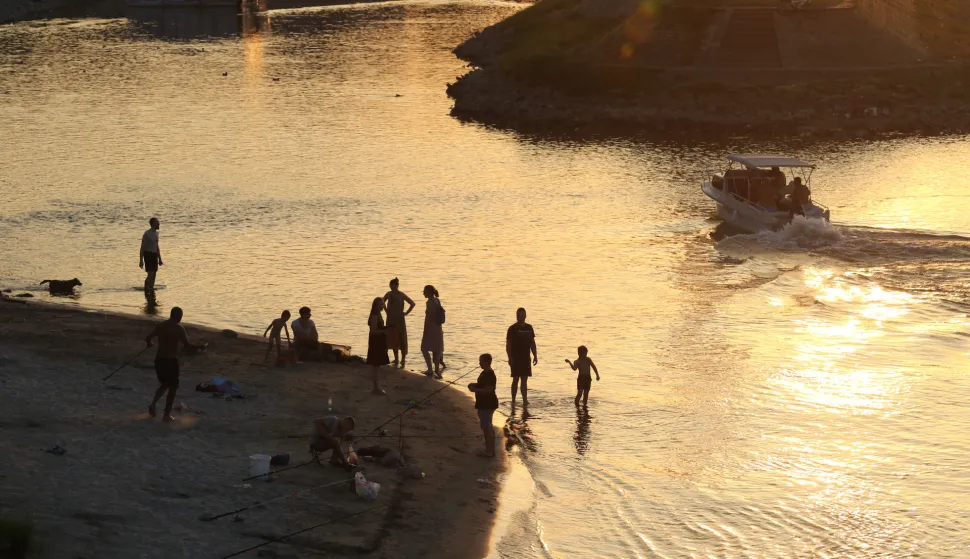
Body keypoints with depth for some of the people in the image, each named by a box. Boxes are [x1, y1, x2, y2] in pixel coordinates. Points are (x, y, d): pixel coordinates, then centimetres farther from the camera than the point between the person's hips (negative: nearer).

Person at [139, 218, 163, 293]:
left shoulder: (156, 233, 12)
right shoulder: (147, 234, -12)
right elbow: (142, 247, -11)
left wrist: (160, 259, 24)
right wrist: (141, 261, -14)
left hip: (154, 255, 8)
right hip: (148, 255, -8)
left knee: (154, 274, 6)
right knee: (150, 274, -13)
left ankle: (151, 288, 12)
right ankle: (146, 289, -8)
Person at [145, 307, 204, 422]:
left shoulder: (160, 326, 2)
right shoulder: (179, 329, -13)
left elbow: (147, 338, 1)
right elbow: (187, 346, -17)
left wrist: (150, 344, 25)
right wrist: (200, 347, -1)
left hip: (159, 360, 5)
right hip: (171, 361, -5)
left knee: (164, 384, 25)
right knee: (173, 387, 9)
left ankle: (153, 403, 4)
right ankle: (167, 415, 9)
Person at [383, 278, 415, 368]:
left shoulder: (401, 295, -10)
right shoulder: (389, 294, 3)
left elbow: (412, 304, -9)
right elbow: (383, 302, 23)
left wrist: (406, 313, -9)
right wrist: (386, 311, 13)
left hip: (399, 319, -5)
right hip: (391, 319, 5)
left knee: (401, 340, -6)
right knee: (393, 339, 9)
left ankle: (403, 360, -5)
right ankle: (396, 359, 19)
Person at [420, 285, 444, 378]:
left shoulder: (430, 302, -18)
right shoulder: (437, 301, 7)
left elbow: (428, 318, -20)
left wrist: (425, 331, -17)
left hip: (431, 329, -8)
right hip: (438, 329, 8)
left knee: (424, 349, 2)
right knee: (436, 350, 13)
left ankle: (430, 370, -1)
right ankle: (437, 369, 18)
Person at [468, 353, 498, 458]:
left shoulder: (489, 375, -21)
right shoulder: (485, 373, 11)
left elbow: (488, 389, -27)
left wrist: (475, 389, -21)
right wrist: (475, 385, 8)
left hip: (487, 405, -11)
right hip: (485, 404, 11)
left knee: (486, 427, -6)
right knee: (488, 427, 17)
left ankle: (489, 451, -2)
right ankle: (491, 450, 24)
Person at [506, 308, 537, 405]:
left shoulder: (529, 328, 8)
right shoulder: (512, 329, -6)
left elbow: (532, 343, 14)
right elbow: (508, 344, -8)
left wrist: (535, 356, 8)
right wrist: (510, 358, -15)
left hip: (526, 358, 4)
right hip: (516, 359, -4)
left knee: (524, 380, 6)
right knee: (515, 379, -3)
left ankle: (525, 399, 9)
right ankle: (513, 400, 3)